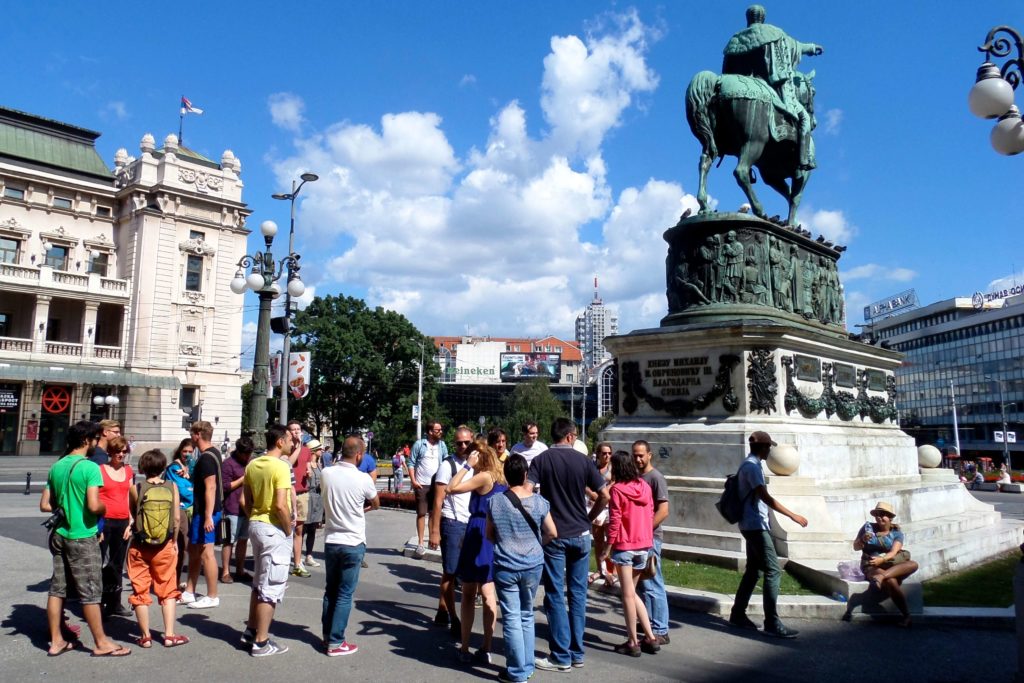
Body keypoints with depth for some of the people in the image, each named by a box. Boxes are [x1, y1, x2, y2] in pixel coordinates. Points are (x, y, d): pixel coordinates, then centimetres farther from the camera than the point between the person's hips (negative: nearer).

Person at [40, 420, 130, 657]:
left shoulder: (56, 467, 7)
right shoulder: (90, 467, -16)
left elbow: (45, 505, 9)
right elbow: (94, 505, -24)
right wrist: (105, 508, -3)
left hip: (59, 535, 7)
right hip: (82, 537, -7)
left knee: (57, 588, 13)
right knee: (90, 591, 0)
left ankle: (56, 641, 21)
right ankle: (101, 644, 9)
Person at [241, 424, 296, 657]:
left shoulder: (252, 465, 7)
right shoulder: (281, 467, -18)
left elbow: (245, 501, 11)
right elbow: (281, 506, -24)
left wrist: (254, 519, 18)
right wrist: (289, 530, -12)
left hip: (256, 524, 9)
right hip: (274, 529, -8)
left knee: (259, 582, 21)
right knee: (272, 586, 1)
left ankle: (251, 631, 31)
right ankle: (261, 642, 7)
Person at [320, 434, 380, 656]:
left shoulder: (327, 473, -5)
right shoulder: (363, 479, -16)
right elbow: (376, 504, 3)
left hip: (331, 541, 4)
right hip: (353, 543, -4)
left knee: (330, 590, 17)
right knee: (345, 594, 4)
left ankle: (327, 636, 26)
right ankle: (335, 643, 9)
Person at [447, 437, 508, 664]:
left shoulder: (484, 477, -14)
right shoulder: (500, 477, 9)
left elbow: (450, 489, -17)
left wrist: (467, 466, -12)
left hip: (478, 537, -7)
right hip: (495, 538, 7)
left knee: (468, 594, 5)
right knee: (488, 594, 9)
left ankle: (465, 648, 12)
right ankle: (486, 649, 11)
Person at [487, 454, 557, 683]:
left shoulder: (495, 502, -8)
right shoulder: (539, 502, -7)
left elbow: (489, 535, 3)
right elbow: (552, 533, 0)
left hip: (505, 567, -2)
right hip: (533, 566, 2)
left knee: (511, 618, 5)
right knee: (527, 616, 17)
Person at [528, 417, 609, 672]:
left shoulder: (541, 460, -4)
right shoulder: (583, 460, -1)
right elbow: (604, 495, -1)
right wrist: (589, 518, 12)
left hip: (553, 535, -2)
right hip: (580, 534, 2)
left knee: (555, 595, 4)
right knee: (578, 593, 12)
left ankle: (561, 656, 8)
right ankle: (577, 653, 20)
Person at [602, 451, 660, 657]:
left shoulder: (617, 489, -12)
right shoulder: (645, 486, 4)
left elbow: (614, 521, -12)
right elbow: (651, 516, 9)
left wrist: (607, 549, -6)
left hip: (624, 546, -6)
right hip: (644, 545, 6)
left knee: (628, 594, 4)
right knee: (632, 592, 17)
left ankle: (633, 642, 10)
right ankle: (650, 637, 16)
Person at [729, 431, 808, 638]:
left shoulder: (750, 465, 16)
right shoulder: (752, 467, -16)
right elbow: (765, 497, -24)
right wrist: (792, 515, -24)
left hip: (753, 526, 10)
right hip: (756, 526, -10)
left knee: (753, 571, 15)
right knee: (773, 571, -10)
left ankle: (738, 615, 21)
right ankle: (772, 623, -8)